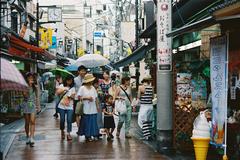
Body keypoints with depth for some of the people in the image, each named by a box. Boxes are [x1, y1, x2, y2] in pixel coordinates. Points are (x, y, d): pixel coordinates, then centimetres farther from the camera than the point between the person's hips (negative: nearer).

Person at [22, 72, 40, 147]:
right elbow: (25, 96, -17)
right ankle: (28, 137, 20)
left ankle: (32, 138, -17)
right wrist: (28, 85, -20)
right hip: (26, 105, -1)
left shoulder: (35, 87, 8)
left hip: (33, 106, 1)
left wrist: (38, 106, 16)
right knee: (27, 123, 7)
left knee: (32, 122, -11)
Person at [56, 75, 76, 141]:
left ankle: (68, 134, -2)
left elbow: (73, 96, 6)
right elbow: (57, 92, -5)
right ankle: (62, 131, 27)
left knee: (69, 120, -6)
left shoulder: (72, 88, 8)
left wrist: (72, 96, -17)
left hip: (70, 106, 0)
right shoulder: (62, 86, 5)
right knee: (62, 120, 6)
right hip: (62, 106, 0)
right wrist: (63, 89, -19)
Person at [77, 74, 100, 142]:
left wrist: (97, 106, 9)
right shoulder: (82, 88, -4)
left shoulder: (93, 88, 11)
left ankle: (95, 135, 12)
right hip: (86, 109, -4)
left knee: (94, 122, 5)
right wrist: (87, 98, -17)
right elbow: (79, 97, -8)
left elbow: (96, 98, 14)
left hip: (93, 109, 5)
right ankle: (88, 135, 7)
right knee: (87, 122, -2)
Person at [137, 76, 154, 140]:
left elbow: (138, 97, -4)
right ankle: (149, 134, 17)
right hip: (150, 106, 5)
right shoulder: (151, 88, 3)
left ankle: (147, 135, -9)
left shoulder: (141, 87, -9)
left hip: (144, 106, -5)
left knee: (143, 121, 0)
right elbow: (152, 97, 12)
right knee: (149, 121, 14)